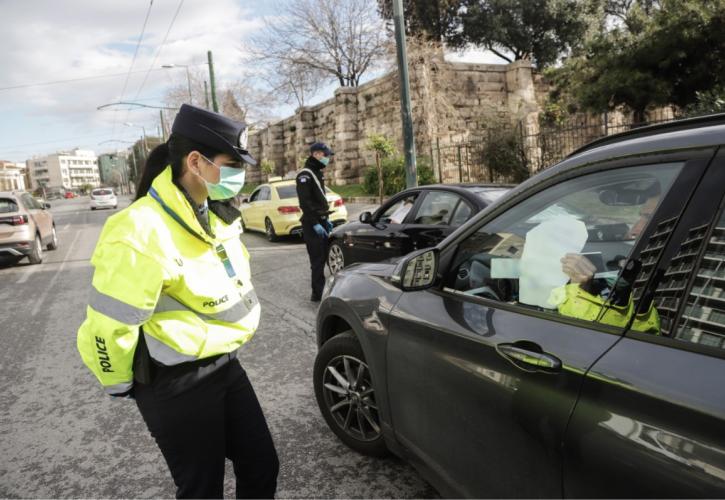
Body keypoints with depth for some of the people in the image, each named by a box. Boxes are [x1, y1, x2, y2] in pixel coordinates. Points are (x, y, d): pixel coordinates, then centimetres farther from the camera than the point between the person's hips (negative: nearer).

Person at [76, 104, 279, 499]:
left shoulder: (214, 216, 4)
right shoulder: (144, 233, -25)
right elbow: (108, 326, -21)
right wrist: (121, 386, -5)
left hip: (224, 367, 8)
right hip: (177, 387, -8)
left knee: (262, 467, 16)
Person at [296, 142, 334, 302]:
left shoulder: (317, 173, 18)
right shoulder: (305, 175, -13)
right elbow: (305, 203, -20)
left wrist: (326, 219, 20)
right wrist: (315, 224, -23)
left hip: (321, 221, 9)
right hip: (312, 224, -9)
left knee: (322, 256, 14)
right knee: (317, 258, -8)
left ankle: (319, 288, 25)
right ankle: (318, 293, -4)